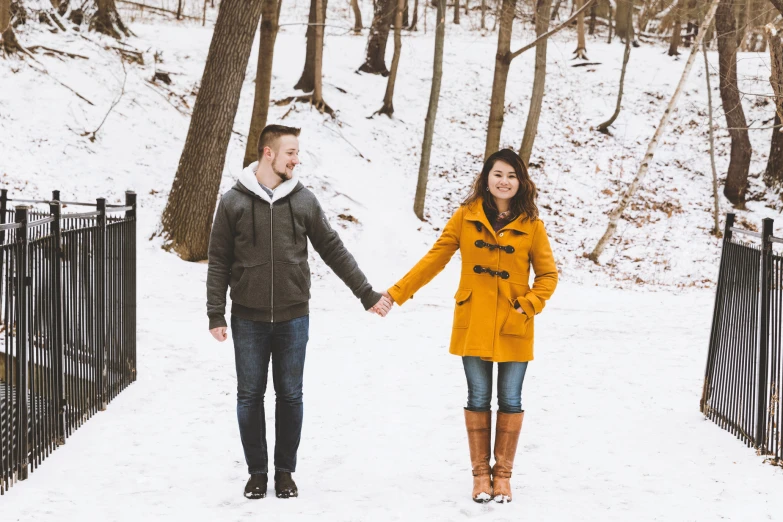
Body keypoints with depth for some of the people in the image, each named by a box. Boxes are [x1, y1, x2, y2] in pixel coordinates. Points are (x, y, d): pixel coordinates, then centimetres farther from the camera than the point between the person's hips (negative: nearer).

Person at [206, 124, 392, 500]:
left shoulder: (303, 200, 3)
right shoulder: (233, 202, -2)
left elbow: (334, 251, 9)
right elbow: (219, 262, 1)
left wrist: (367, 294, 8)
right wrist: (216, 314, -4)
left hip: (293, 318, 1)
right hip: (248, 319, -1)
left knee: (290, 396, 7)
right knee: (250, 396, 6)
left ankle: (285, 472, 18)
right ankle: (257, 472, 18)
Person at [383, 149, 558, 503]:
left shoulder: (531, 225, -2)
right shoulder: (466, 216, -1)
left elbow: (548, 275, 3)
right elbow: (435, 258, 2)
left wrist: (528, 306, -12)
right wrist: (397, 293, -3)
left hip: (513, 328, 0)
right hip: (474, 324, 0)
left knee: (510, 400, 5)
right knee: (478, 399, 7)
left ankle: (503, 474, 18)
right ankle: (481, 474, 18)